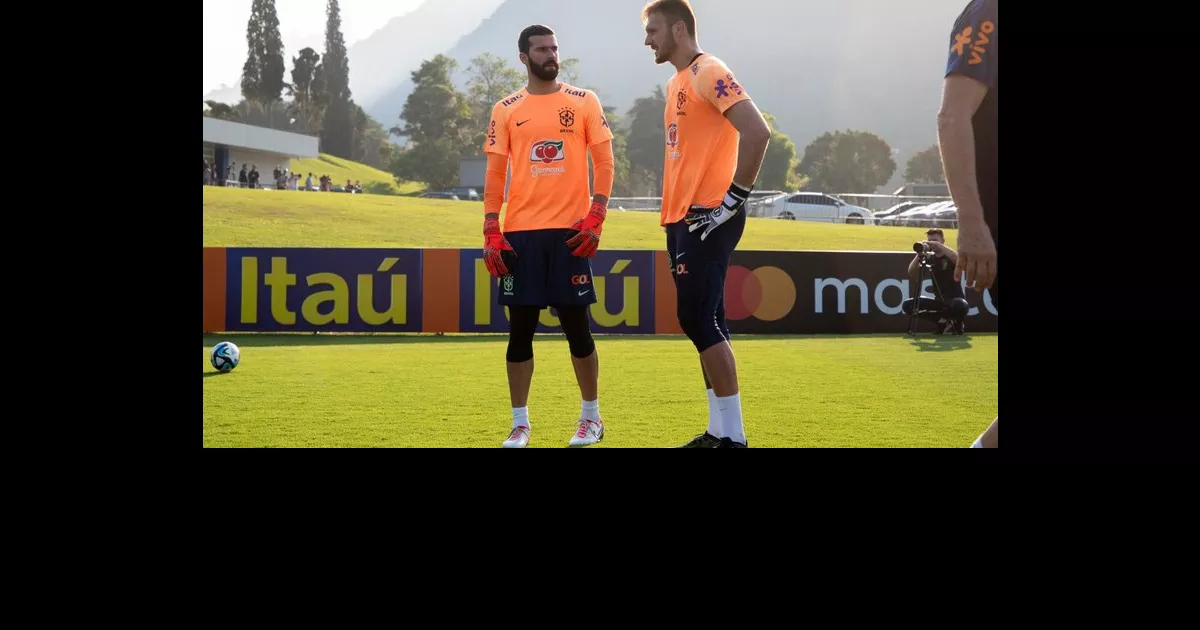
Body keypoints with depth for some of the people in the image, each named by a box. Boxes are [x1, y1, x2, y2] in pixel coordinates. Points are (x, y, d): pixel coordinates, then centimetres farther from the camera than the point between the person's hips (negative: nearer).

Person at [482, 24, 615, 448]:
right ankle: (520, 423, 12)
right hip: (520, 232, 1)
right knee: (520, 328, 4)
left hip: (569, 230, -1)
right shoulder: (506, 110, 8)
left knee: (577, 325, 3)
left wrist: (595, 219, -9)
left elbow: (603, 162, 3)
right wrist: (491, 235, -3)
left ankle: (591, 417, 17)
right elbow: (494, 175, 6)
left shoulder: (584, 102, 5)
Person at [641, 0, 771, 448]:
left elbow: (757, 132, -21)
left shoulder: (709, 74, -11)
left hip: (708, 219, -10)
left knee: (699, 320, -11)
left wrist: (734, 197, -19)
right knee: (702, 322, 10)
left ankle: (733, 436, -6)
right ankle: (719, 430, 15)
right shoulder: (677, 83, 19)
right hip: (684, 219, 10)